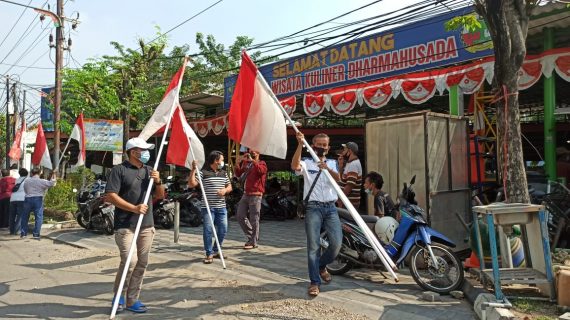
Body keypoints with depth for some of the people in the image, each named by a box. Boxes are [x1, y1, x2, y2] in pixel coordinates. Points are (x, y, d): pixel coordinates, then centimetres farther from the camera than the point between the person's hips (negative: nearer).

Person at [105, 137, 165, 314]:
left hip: (147, 226, 6)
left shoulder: (148, 170, 14)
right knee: (130, 261, -14)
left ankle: (132, 300, 18)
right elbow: (110, 196, -14)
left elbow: (160, 196, 15)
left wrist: (158, 182, -5)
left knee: (141, 263, 6)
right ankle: (119, 296, 9)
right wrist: (134, 208, -19)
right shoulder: (119, 170, -5)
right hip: (125, 226, -6)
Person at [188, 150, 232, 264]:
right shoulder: (203, 172, -5)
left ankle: (216, 251, 25)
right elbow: (191, 184, -13)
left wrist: (225, 190, -3)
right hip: (208, 207, -5)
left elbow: (229, 187, 19)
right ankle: (209, 254, 7)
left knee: (223, 230, 7)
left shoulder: (224, 173, 13)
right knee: (208, 230, -6)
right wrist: (194, 169, -20)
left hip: (221, 207, 5)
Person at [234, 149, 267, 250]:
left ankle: (253, 242, 8)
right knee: (240, 216, 8)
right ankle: (251, 236, 23)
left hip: (255, 195, -6)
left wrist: (252, 160, -24)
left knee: (254, 219, -2)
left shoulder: (261, 164, 0)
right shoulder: (246, 163, 15)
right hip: (246, 194, 6)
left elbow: (261, 170, -22)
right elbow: (238, 174, 13)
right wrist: (238, 163, 0)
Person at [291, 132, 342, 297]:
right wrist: (300, 145, -26)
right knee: (313, 246, -4)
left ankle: (321, 266, 24)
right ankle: (315, 282, 5)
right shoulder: (306, 163, 6)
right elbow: (294, 166, -18)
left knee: (336, 243, -5)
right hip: (313, 208, -2)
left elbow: (337, 177, -7)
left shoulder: (332, 163, 15)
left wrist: (327, 169, -28)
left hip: (330, 207, 3)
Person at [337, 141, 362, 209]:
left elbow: (350, 185, -22)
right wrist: (340, 165, 8)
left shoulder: (353, 164, -16)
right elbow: (342, 178, 19)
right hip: (348, 201, 10)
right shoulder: (350, 163, 16)